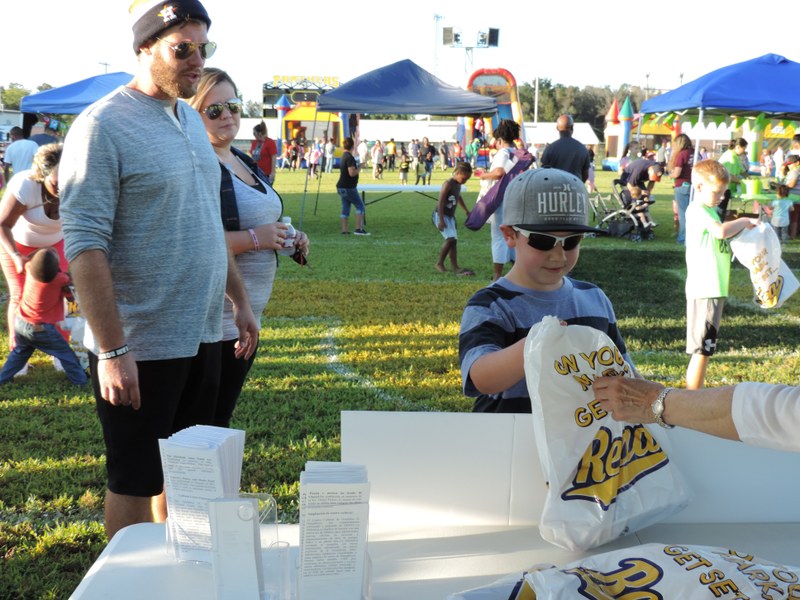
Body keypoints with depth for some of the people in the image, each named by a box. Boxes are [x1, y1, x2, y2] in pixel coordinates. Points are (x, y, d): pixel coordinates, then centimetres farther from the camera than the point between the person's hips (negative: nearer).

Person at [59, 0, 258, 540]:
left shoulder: (191, 120, 11)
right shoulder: (102, 126, -14)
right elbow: (84, 246, -19)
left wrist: (240, 301, 17)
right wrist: (111, 351, -22)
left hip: (202, 335, 8)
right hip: (141, 347, -7)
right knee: (136, 483, 6)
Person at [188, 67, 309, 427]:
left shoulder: (243, 162, 15)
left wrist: (287, 238, 9)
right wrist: (255, 238, -23)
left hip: (247, 316, 9)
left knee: (222, 416, 20)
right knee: (209, 423, -1)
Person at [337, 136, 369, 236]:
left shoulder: (343, 157, 12)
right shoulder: (349, 158, -16)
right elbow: (352, 173, -24)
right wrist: (360, 167, -9)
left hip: (342, 187, 9)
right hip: (349, 188, -9)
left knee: (345, 208, 9)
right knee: (360, 206, 0)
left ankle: (344, 230, 7)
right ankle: (359, 229, -6)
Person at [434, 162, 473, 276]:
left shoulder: (458, 185, 10)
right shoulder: (448, 184, -17)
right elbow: (440, 201, -22)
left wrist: (466, 211, 37)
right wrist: (441, 220, -26)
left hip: (450, 216, 9)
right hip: (440, 215, -9)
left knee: (453, 240, 4)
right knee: (451, 239, -19)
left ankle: (456, 268, 4)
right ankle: (440, 263, -4)